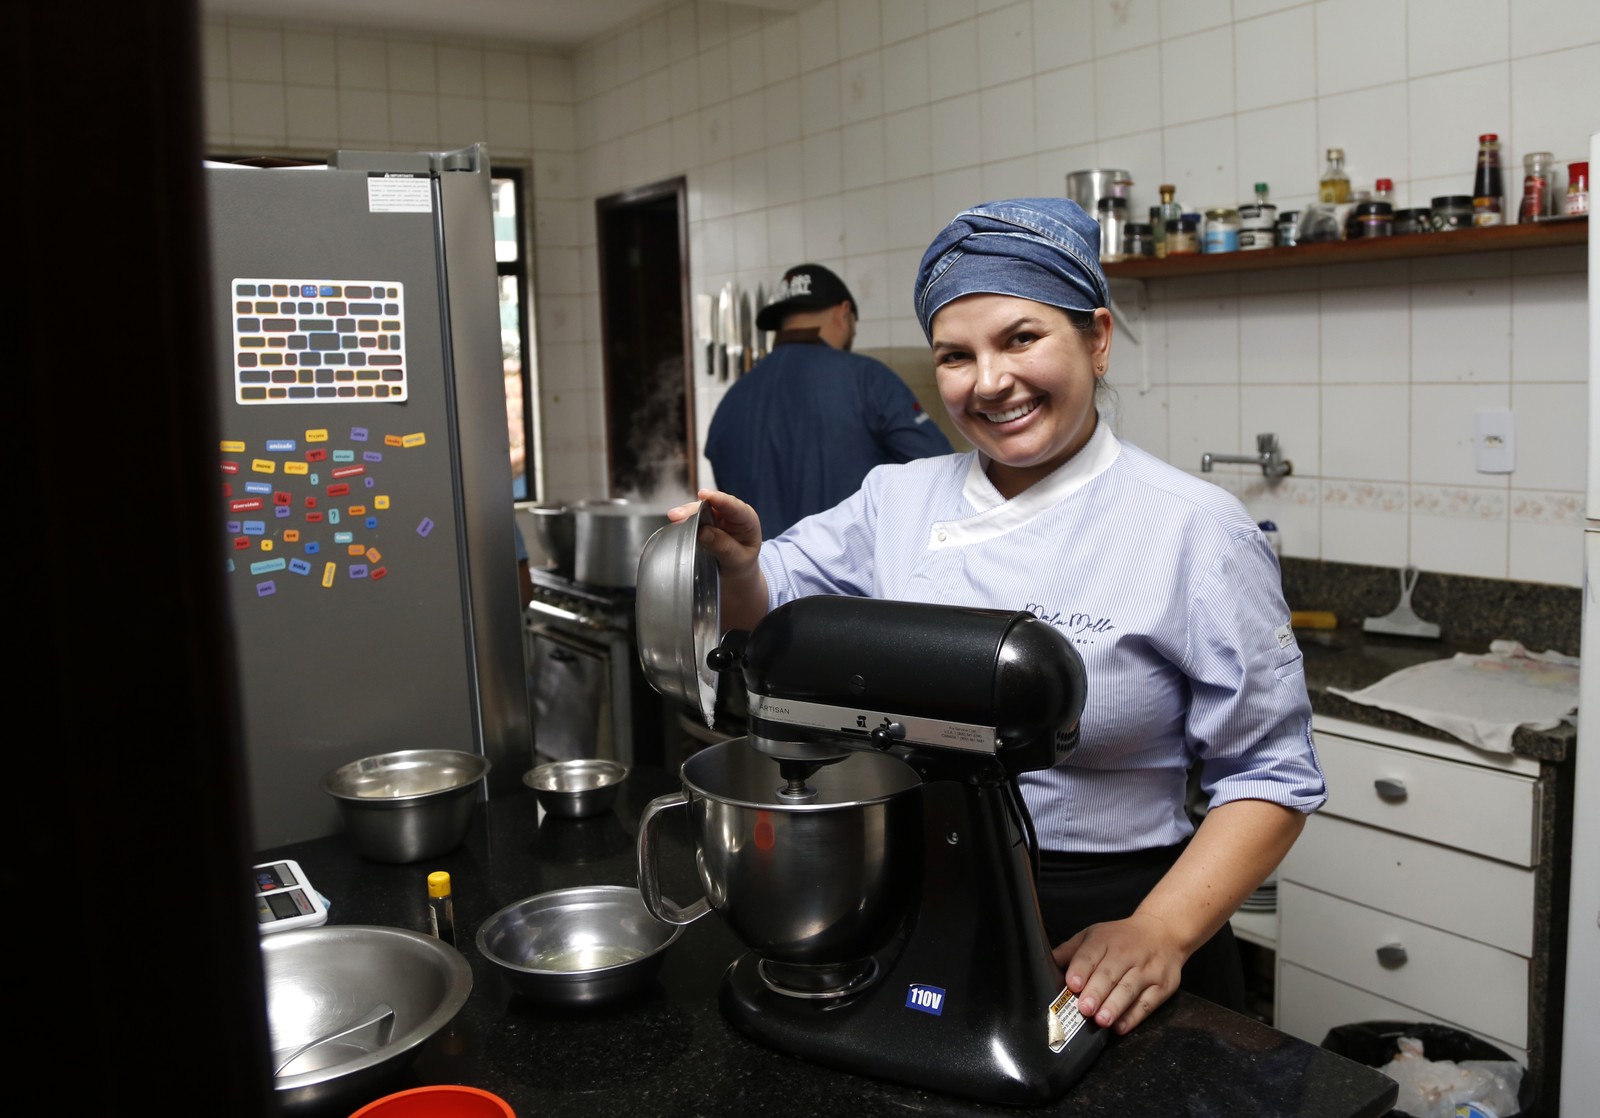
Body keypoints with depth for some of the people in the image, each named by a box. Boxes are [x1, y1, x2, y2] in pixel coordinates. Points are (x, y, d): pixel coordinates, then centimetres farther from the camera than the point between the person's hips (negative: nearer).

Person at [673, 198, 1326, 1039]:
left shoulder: (1196, 530, -12)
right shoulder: (899, 503, 1)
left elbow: (1270, 774, -9)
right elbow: (769, 619, 5)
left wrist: (1158, 936, -20)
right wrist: (742, 566, -17)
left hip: (1096, 936, -4)